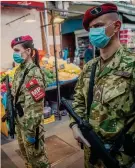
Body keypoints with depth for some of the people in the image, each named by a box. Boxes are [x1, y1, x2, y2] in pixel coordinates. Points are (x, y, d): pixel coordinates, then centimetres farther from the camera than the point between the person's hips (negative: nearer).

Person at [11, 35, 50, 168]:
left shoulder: (34, 73, -21)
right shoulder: (20, 70, 5)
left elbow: (36, 105, -23)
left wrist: (31, 130, -21)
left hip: (31, 121, -8)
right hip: (19, 120, 8)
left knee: (35, 154, 11)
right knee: (25, 151, 25)